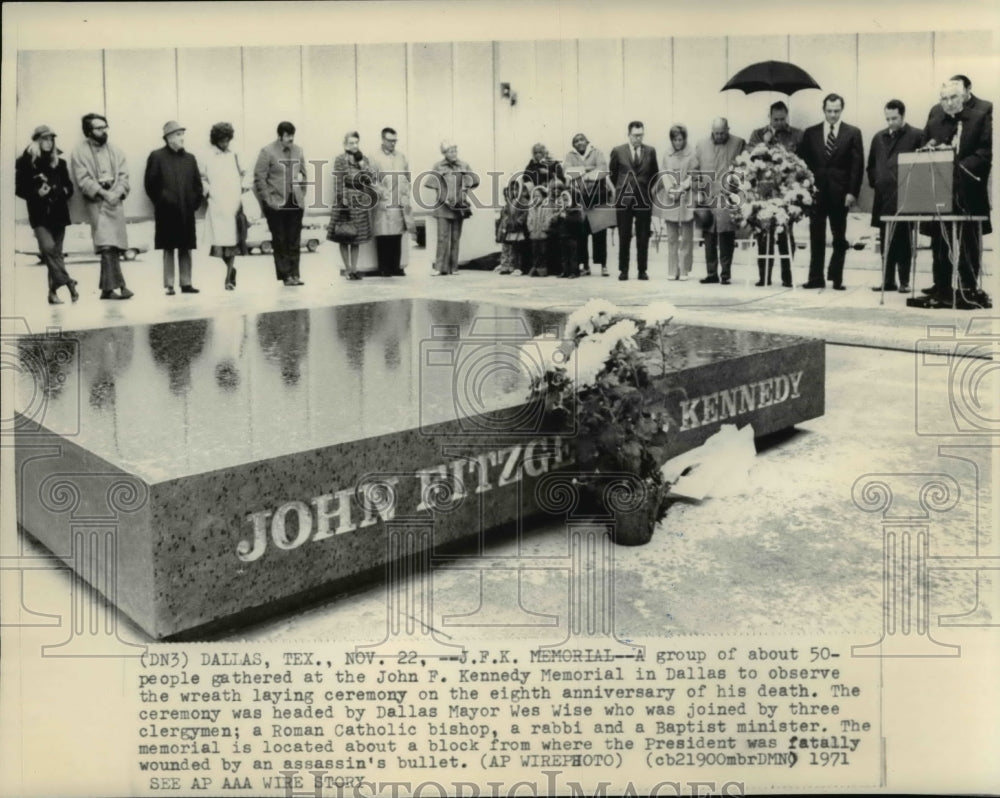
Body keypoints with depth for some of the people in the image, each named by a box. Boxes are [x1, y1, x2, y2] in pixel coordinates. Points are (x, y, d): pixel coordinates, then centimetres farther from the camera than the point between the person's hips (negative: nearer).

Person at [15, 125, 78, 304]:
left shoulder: (59, 163, 9)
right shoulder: (25, 162, 0)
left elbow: (69, 187, 12)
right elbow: (19, 188, -1)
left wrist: (62, 191, -9)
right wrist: (36, 193, -16)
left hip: (58, 214, 3)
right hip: (39, 215, -3)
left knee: (56, 252, 6)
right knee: (48, 247, -21)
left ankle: (53, 291, 13)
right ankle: (68, 282, -18)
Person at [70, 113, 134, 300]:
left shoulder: (115, 151, 13)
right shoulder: (79, 152, 1)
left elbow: (124, 175, 8)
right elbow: (83, 180, -6)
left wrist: (118, 193, -9)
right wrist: (103, 193, -15)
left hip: (116, 202, 4)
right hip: (96, 202, -4)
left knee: (115, 246, 3)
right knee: (107, 244, -16)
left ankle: (107, 288, 10)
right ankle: (118, 285, -18)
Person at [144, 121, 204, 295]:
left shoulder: (189, 158, 10)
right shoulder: (156, 157, -1)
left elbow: (197, 183, 12)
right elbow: (150, 183, -4)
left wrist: (196, 202, 2)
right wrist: (160, 201, -8)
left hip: (186, 211, 3)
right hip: (166, 211, -3)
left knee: (186, 248, 7)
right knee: (168, 248, 2)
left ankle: (186, 283, 13)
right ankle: (169, 285, 6)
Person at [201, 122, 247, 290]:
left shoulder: (233, 156, 10)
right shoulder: (209, 158, 2)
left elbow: (240, 175, 19)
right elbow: (202, 179, 7)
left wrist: (241, 187, 3)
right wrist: (207, 191, -6)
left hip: (234, 204, 2)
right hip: (217, 205, -2)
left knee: (232, 242, -1)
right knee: (219, 241, -6)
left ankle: (229, 278, 8)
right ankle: (231, 269, 19)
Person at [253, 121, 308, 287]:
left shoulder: (299, 151, 9)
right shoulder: (267, 152, -5)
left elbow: (303, 174, 16)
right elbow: (259, 178, -7)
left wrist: (302, 195, 7)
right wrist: (268, 200, -10)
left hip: (295, 203, 4)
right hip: (276, 204, -4)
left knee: (294, 241, 5)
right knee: (280, 241, 2)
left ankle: (294, 274, 10)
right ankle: (285, 275, 7)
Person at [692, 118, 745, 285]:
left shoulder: (739, 144, 3)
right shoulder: (701, 145, 11)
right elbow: (695, 170, 11)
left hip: (728, 199, -3)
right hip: (707, 198, 3)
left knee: (726, 236, -5)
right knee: (709, 237, 7)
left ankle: (725, 274, 1)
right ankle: (711, 273, 15)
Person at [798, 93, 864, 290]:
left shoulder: (853, 133, 4)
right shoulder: (810, 133, 8)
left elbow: (857, 165, 0)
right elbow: (803, 162, 7)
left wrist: (852, 192, -8)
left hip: (840, 193, -1)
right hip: (816, 191, 1)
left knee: (839, 237, 4)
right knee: (816, 236, 1)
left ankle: (837, 278, 9)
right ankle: (816, 278, 5)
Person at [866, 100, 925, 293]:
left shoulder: (916, 136, -2)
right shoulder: (879, 137, 15)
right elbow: (871, 165, 23)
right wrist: (874, 183, 11)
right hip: (883, 196, 5)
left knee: (902, 240, -2)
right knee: (885, 240, 7)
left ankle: (904, 281, 3)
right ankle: (888, 280, 13)